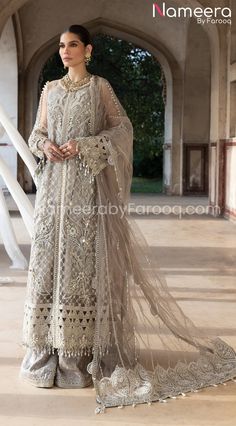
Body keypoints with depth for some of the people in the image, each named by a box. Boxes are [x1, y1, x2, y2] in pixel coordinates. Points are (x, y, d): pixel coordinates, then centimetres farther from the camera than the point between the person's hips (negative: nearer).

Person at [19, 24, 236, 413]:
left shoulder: (100, 87, 3)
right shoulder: (50, 89, 15)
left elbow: (123, 128, -1)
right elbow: (37, 131, 16)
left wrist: (84, 145, -13)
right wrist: (44, 145, -7)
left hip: (87, 184, -4)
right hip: (53, 183, 4)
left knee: (85, 256, -4)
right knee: (50, 254, 1)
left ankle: (83, 344, 3)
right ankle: (49, 345, 9)